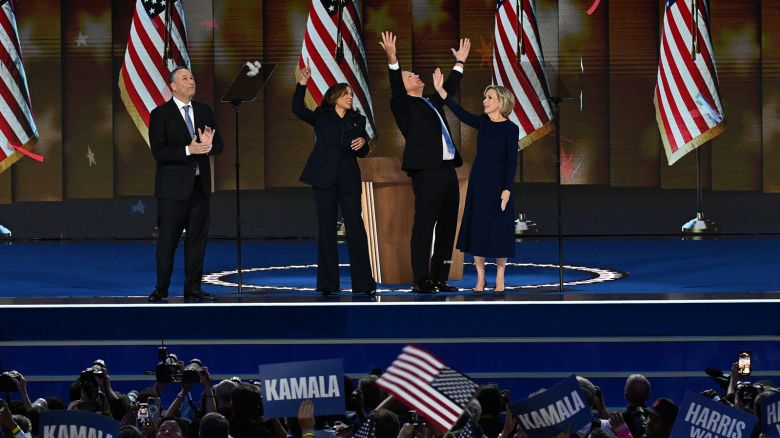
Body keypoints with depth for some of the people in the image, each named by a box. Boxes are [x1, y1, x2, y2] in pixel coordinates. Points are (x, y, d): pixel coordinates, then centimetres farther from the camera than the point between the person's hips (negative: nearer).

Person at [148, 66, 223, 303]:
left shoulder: (204, 110, 11)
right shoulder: (160, 114, -4)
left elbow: (218, 145, 9)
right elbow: (159, 152, -12)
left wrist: (209, 144, -15)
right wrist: (188, 150, -23)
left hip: (199, 185, 5)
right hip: (173, 186, -5)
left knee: (197, 239, 6)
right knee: (167, 241, -3)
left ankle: (193, 289, 12)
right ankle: (161, 290, 3)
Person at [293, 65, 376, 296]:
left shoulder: (357, 120, 14)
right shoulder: (321, 117, 7)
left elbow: (362, 153, 13)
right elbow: (298, 109, -8)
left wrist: (363, 142, -10)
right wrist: (302, 85, -19)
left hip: (349, 179, 1)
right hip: (324, 178, -1)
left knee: (355, 227, -4)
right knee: (326, 229, 1)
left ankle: (364, 283, -2)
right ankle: (328, 283, 3)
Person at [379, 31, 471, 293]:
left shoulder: (431, 102, 24)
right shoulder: (404, 105, 2)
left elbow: (448, 89, 37)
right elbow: (396, 88, -14)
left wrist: (460, 62, 41)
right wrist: (392, 60, -28)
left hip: (447, 171, 8)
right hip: (427, 172, -8)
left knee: (447, 227, 8)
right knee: (424, 226, -8)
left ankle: (440, 279, 14)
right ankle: (421, 281, -8)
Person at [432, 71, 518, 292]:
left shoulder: (510, 129, -8)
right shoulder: (482, 122, 7)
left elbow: (512, 161, -11)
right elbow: (461, 113, -4)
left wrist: (507, 189, -17)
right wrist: (440, 90, -12)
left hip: (498, 183, -5)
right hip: (478, 181, 5)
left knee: (498, 230, -1)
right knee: (477, 228, 5)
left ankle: (499, 277, 10)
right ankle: (480, 278, 11)